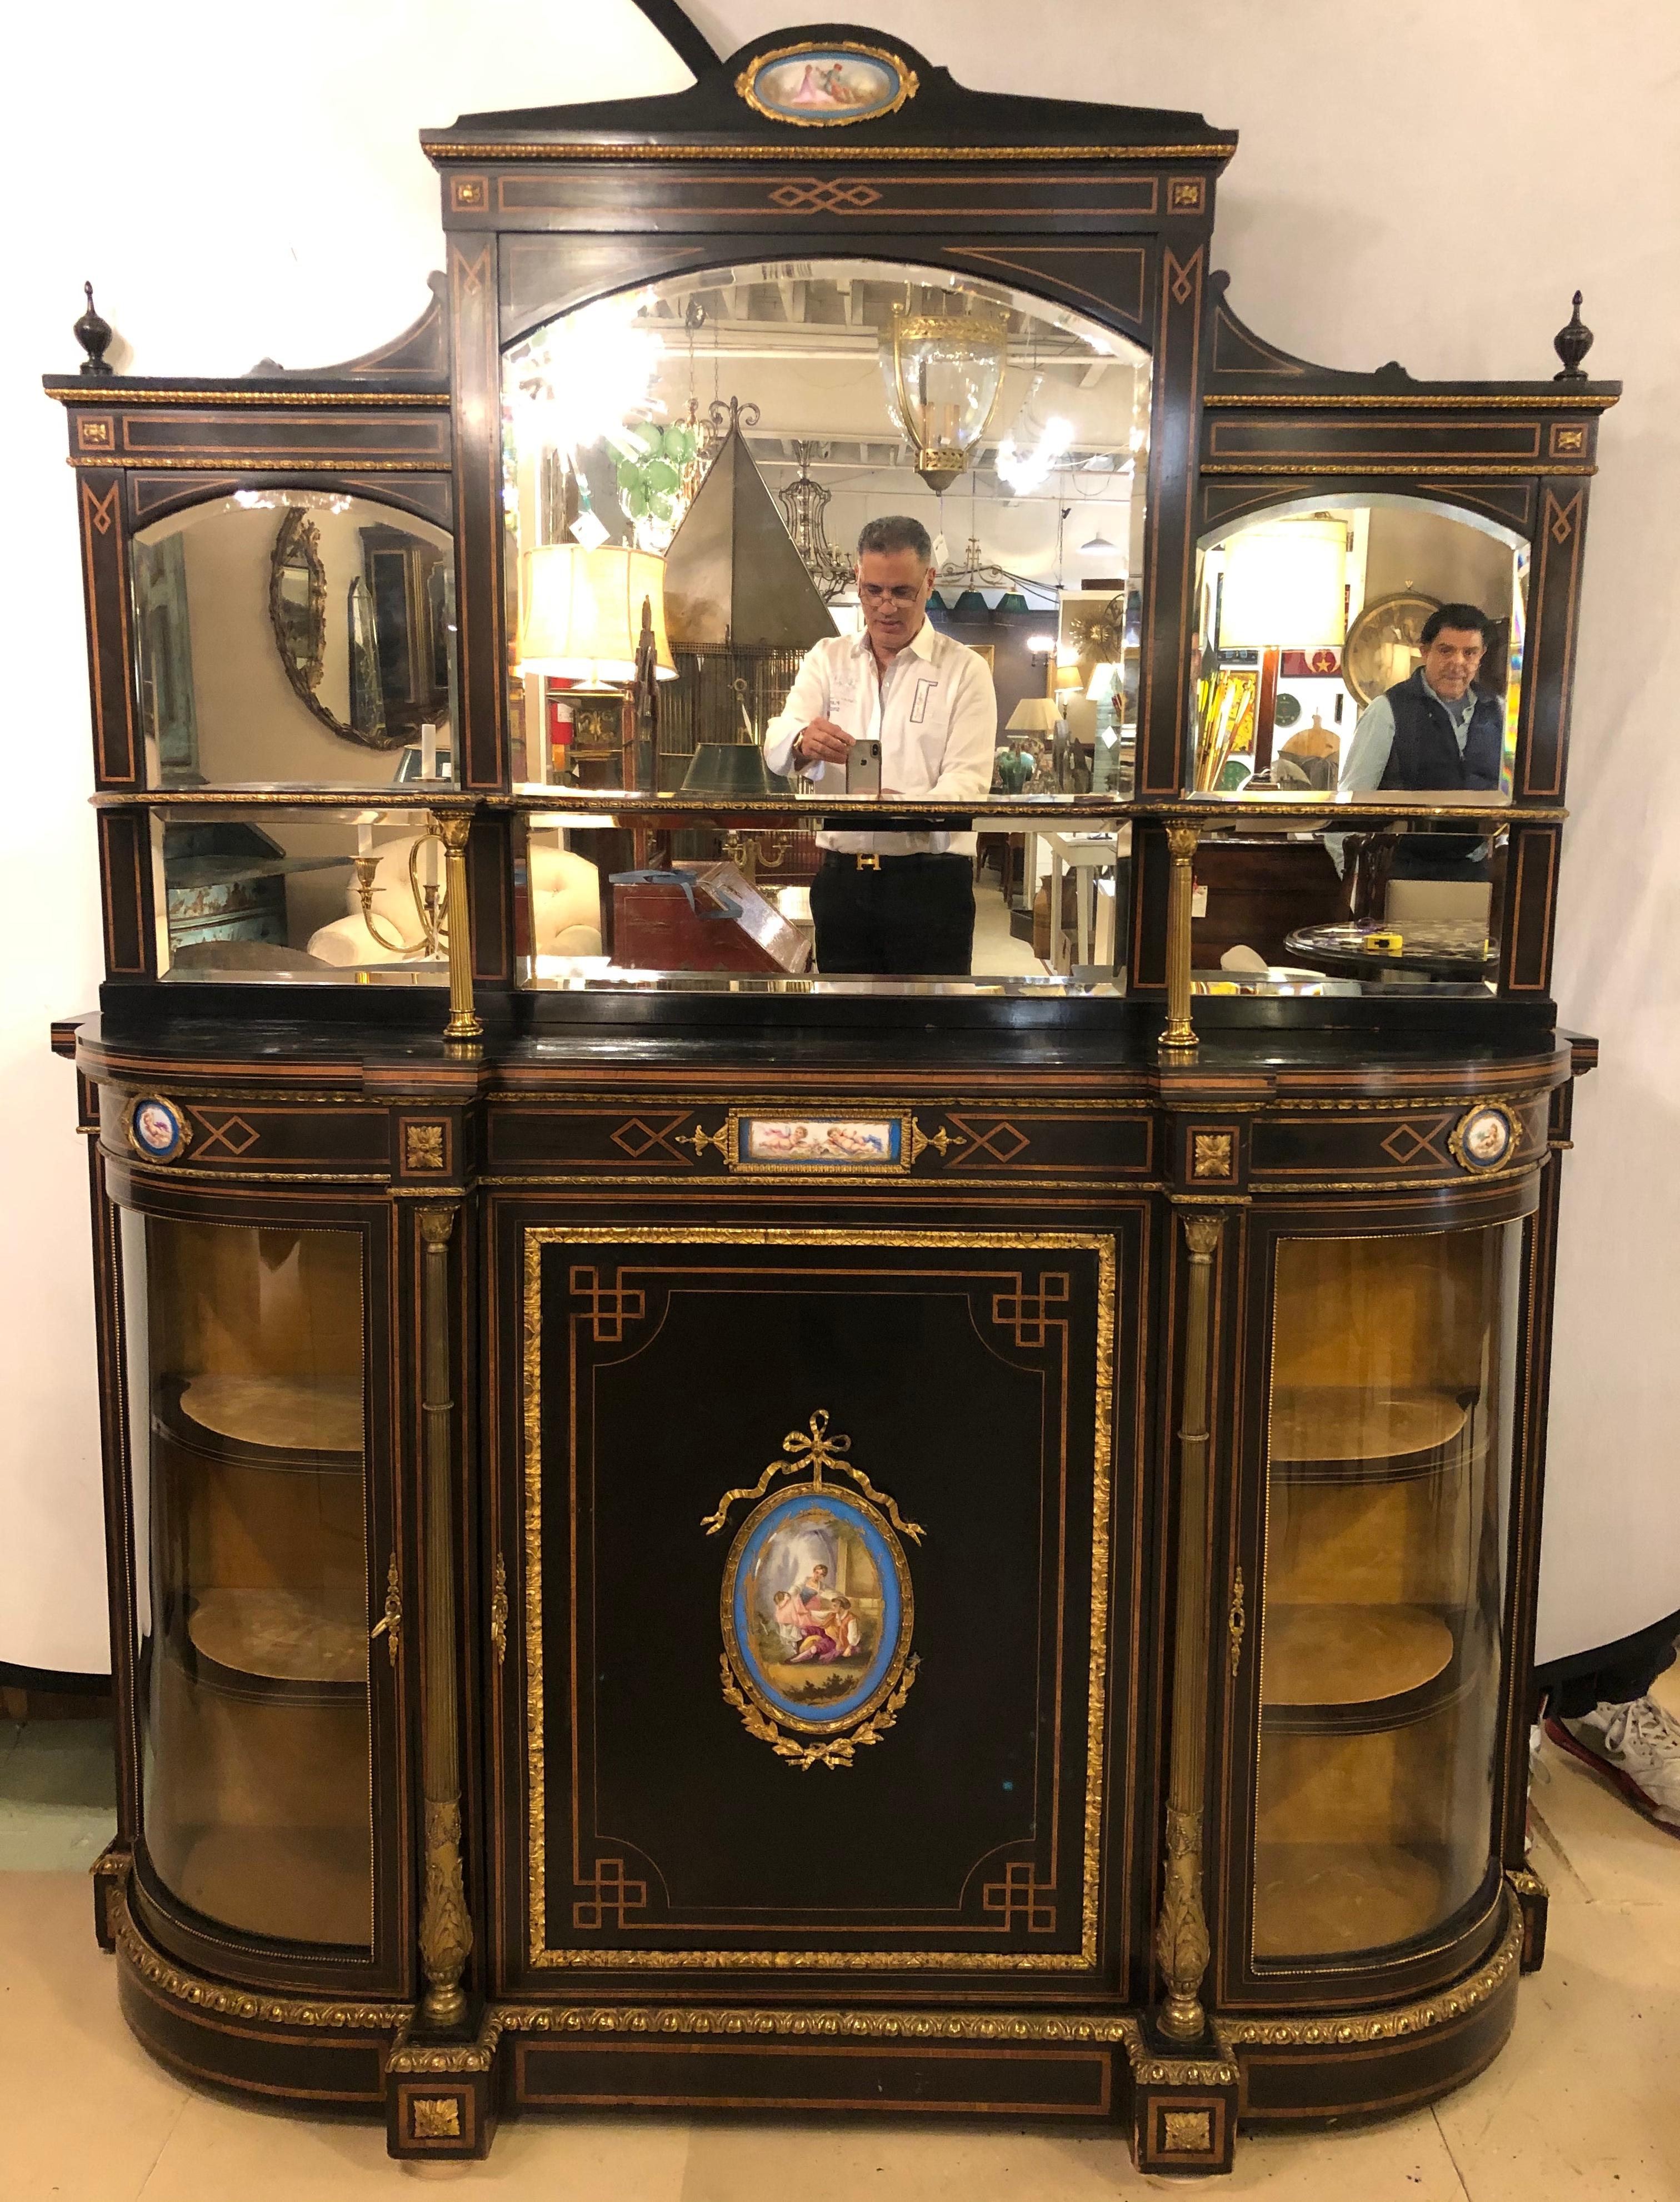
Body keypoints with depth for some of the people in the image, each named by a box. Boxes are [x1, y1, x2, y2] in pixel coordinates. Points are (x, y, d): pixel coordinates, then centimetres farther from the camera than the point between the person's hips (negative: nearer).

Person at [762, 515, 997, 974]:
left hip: (929, 881, -3)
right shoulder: (827, 659, 11)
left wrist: (900, 805, -30)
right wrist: (803, 742, -27)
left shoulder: (965, 670, 1)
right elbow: (776, 748, -2)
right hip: (840, 879, 3)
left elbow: (966, 785, -10)